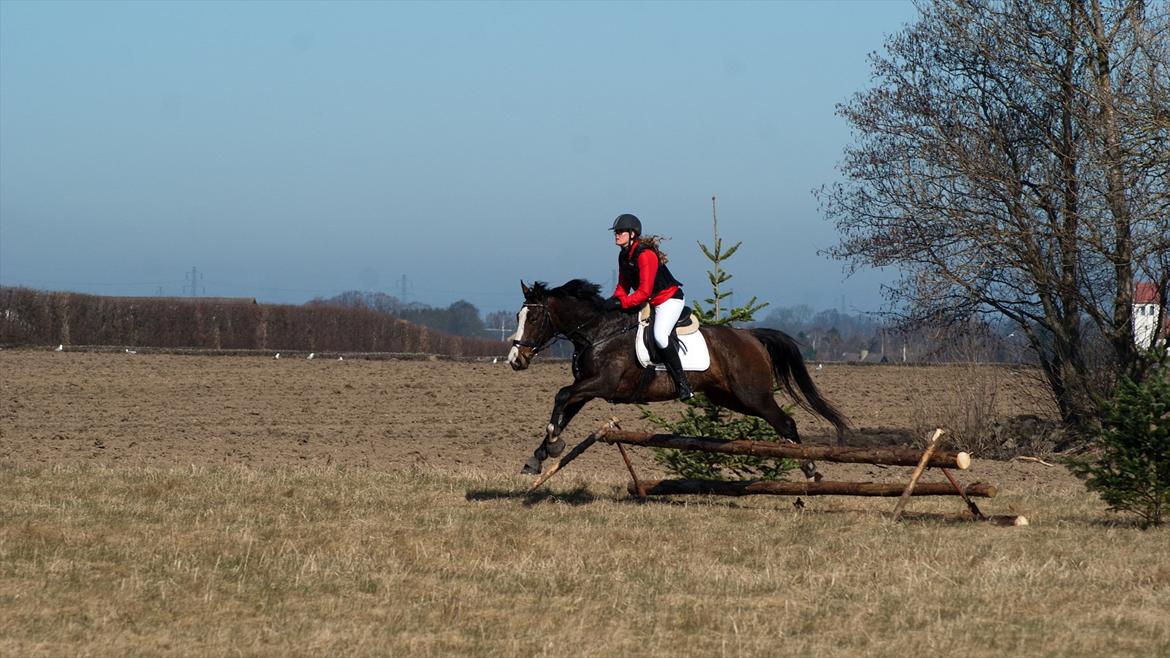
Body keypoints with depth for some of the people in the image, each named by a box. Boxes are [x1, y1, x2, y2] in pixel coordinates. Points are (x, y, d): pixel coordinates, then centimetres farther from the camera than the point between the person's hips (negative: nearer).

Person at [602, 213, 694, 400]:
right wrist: (615, 300, -8)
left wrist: (620, 303, -30)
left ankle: (682, 383, -22)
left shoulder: (645, 255, -24)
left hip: (669, 299, -10)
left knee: (660, 335, -29)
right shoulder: (623, 256, 5)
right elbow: (623, 285, 13)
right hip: (649, 302, 10)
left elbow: (644, 292, -28)